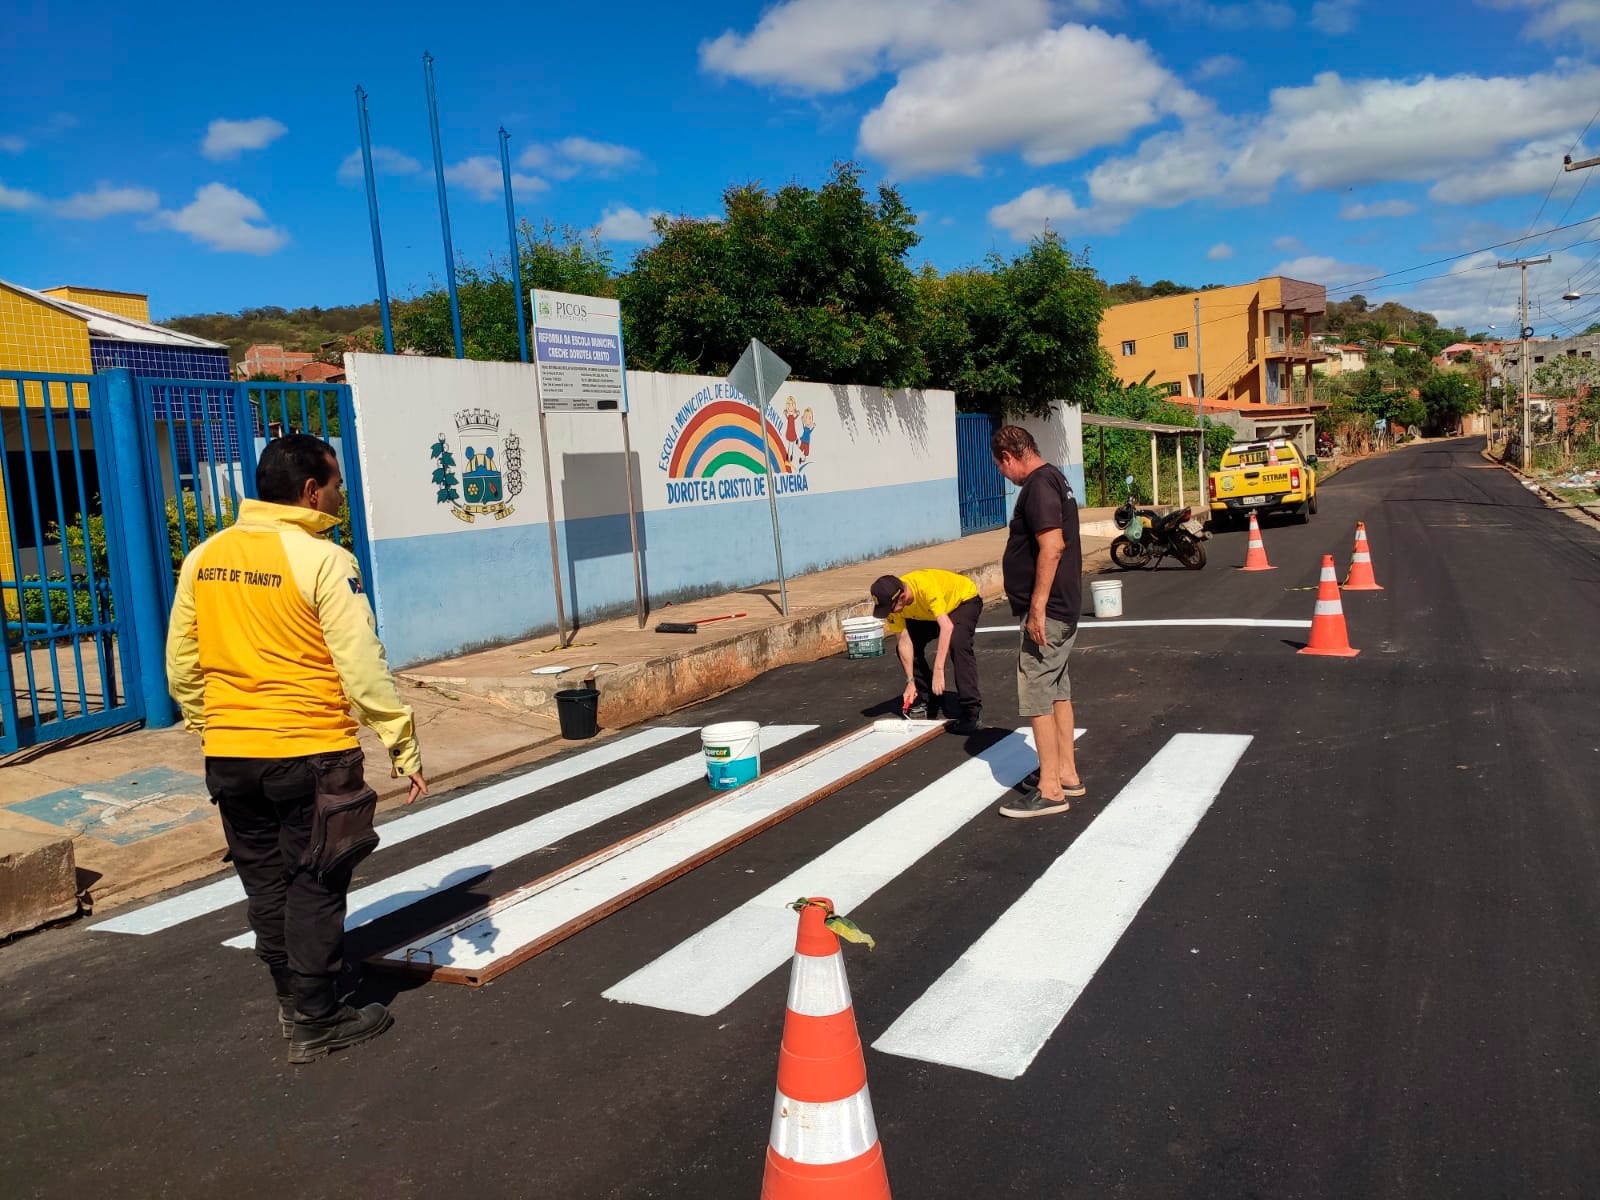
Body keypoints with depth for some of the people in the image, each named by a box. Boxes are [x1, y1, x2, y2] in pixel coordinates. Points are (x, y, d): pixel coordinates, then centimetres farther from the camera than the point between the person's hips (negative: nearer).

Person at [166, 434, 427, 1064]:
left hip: (230, 758, 6)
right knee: (315, 887, 7)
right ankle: (316, 1022, 17)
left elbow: (181, 668, 10)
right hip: (311, 754, -6)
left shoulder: (203, 558, 5)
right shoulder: (323, 560, -14)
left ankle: (292, 999, 32)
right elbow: (364, 670, -16)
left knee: (266, 884, 17)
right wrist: (406, 749, -10)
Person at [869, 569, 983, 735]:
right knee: (904, 649, -6)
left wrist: (938, 671, -51)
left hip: (964, 600, -6)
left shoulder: (925, 586, -42)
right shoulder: (892, 601, -23)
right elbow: (905, 640, -19)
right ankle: (924, 702, 11)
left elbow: (947, 626, -48)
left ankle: (970, 711, -28)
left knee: (957, 643, -32)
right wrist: (910, 681, -23)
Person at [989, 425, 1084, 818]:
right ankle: (1067, 774, 26)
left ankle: (1050, 790, -1)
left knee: (1036, 696, -6)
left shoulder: (1038, 485, -17)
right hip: (1063, 608, 11)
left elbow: (1052, 547, -26)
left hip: (1047, 611, -11)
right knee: (1057, 691, 17)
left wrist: (1037, 607, -25)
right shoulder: (1054, 478, 15)